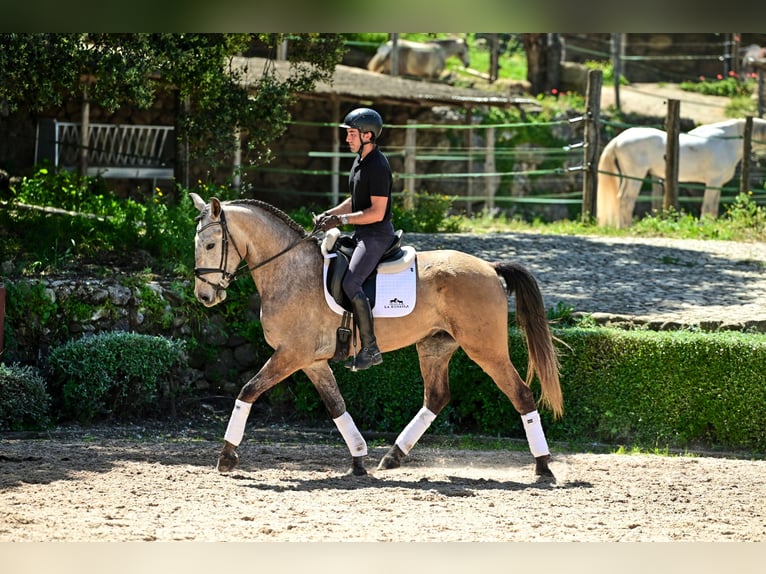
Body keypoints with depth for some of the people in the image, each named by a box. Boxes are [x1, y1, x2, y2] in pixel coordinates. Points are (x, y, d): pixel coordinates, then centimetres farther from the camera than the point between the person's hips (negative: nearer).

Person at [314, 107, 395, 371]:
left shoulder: (378, 167, -19)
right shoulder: (360, 161, 13)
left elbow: (376, 212, -22)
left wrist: (342, 219, -21)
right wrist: (330, 214, 8)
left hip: (377, 235, -11)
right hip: (362, 234, 11)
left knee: (350, 283, -23)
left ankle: (370, 348, -20)